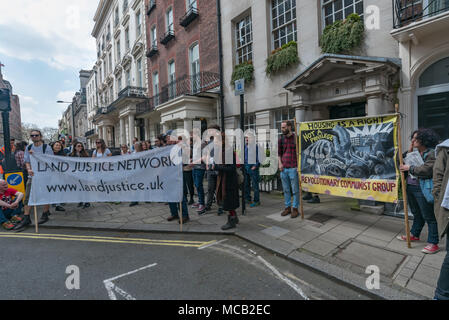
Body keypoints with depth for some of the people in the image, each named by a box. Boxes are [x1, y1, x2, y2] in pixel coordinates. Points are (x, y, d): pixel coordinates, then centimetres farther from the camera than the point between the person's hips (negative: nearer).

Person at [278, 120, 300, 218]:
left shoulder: (296, 138, -3)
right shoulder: (281, 139, 11)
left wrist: (299, 165, -12)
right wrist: (280, 163, 4)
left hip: (293, 168, -5)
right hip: (283, 168, 5)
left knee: (295, 190, 4)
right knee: (286, 190, 12)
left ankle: (295, 209, 15)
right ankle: (287, 207, 23)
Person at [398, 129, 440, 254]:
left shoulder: (432, 153, -12)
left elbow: (426, 170, -24)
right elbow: (403, 163, 13)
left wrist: (410, 168, -15)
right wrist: (409, 152, 4)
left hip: (422, 189, -8)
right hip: (410, 187, 8)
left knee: (429, 216, 2)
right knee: (417, 214, 22)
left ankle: (433, 243, 12)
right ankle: (414, 234, 36)